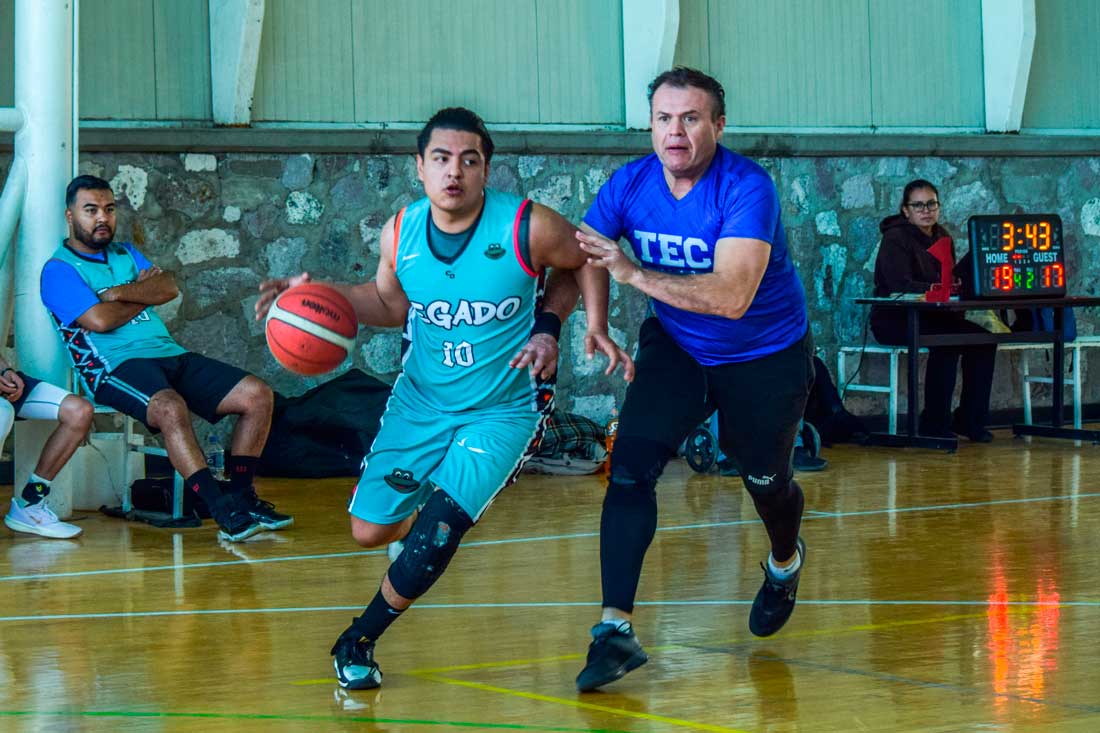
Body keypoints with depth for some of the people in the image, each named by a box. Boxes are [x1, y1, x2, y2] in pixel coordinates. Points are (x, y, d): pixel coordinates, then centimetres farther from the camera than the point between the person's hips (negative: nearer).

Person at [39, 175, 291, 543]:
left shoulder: (125, 253, 23)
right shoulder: (59, 270, 2)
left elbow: (169, 289, 7)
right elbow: (99, 320, -13)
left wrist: (120, 293, -9)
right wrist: (144, 292, 3)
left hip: (170, 353, 8)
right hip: (117, 366, -8)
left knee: (258, 395, -8)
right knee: (170, 408, -39)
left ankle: (240, 495, -3)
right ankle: (225, 512, -40)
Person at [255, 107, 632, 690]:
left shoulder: (528, 227, -20)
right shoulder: (400, 232, -8)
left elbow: (586, 260, 1)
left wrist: (595, 326, -11)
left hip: (505, 408, -4)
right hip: (421, 400, 4)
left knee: (436, 532, -17)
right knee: (369, 529, 5)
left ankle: (357, 641, 8)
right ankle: (428, 523, 44)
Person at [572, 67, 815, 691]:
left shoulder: (748, 189, -30)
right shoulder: (630, 185, -14)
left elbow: (733, 296, -40)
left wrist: (635, 273, -45)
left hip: (766, 357, -3)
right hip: (677, 348, 3)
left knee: (765, 477, 15)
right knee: (631, 468, -15)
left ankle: (785, 563, 52)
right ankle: (615, 629, -13)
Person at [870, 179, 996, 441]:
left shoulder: (942, 237, 13)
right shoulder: (895, 239, -11)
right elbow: (900, 285, -23)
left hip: (931, 317, 7)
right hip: (893, 319, -7)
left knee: (983, 338, -14)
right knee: (946, 340, -32)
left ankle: (969, 419, -3)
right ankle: (934, 423, -21)